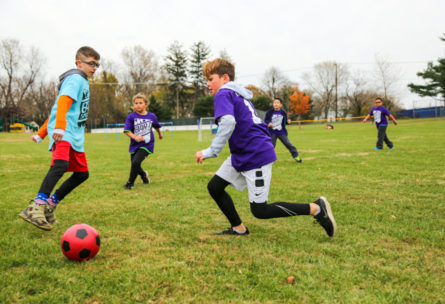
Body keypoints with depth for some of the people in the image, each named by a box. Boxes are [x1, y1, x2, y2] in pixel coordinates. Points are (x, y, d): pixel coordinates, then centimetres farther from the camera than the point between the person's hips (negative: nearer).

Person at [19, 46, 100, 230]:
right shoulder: (76, 78, -3)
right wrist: (60, 126, -37)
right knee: (61, 164, -32)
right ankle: (35, 208, -37)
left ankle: (50, 205, 17)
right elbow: (63, 102, -21)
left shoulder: (82, 82, 26)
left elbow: (58, 107, 28)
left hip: (73, 135, 10)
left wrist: (41, 133, 27)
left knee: (82, 173, 10)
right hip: (63, 133, -10)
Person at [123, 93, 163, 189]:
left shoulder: (152, 116, -2)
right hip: (135, 145, 2)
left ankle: (130, 183, 0)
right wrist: (135, 137, -28)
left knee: (136, 162, -21)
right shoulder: (131, 116, -7)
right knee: (135, 165, 12)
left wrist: (160, 134, 35)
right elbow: (127, 131, -12)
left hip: (147, 145, -2)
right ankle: (143, 174, 49)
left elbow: (156, 126, 18)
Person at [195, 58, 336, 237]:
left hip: (256, 157, -10)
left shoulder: (223, 94, -11)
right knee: (214, 186, 12)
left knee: (259, 211, -5)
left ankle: (316, 208, -1)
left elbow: (228, 122, -31)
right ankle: (238, 229, 22)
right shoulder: (239, 95, 17)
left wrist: (211, 151, -29)